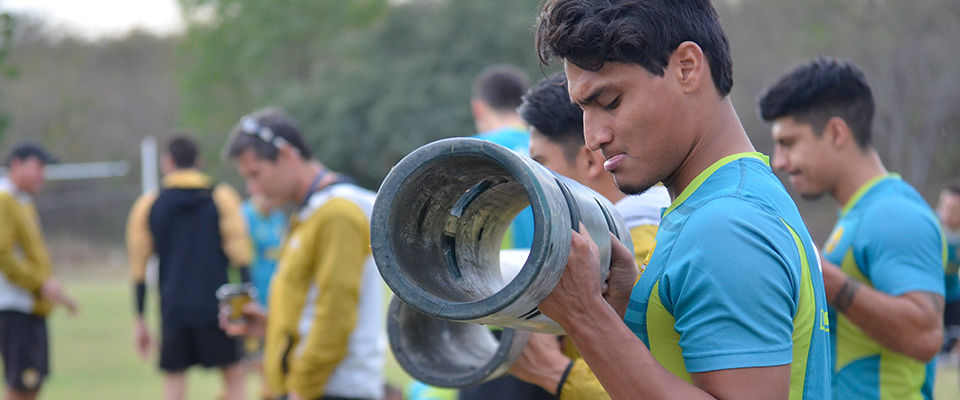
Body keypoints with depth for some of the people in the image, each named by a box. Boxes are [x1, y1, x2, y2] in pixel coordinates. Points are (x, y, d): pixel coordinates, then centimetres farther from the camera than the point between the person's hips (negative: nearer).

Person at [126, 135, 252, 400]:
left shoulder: (148, 205, 6)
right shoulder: (223, 197, 3)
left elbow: (138, 266, 5)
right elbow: (240, 255, -3)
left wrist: (140, 319, 10)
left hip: (173, 309, 1)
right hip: (217, 307, -1)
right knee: (234, 376, 6)